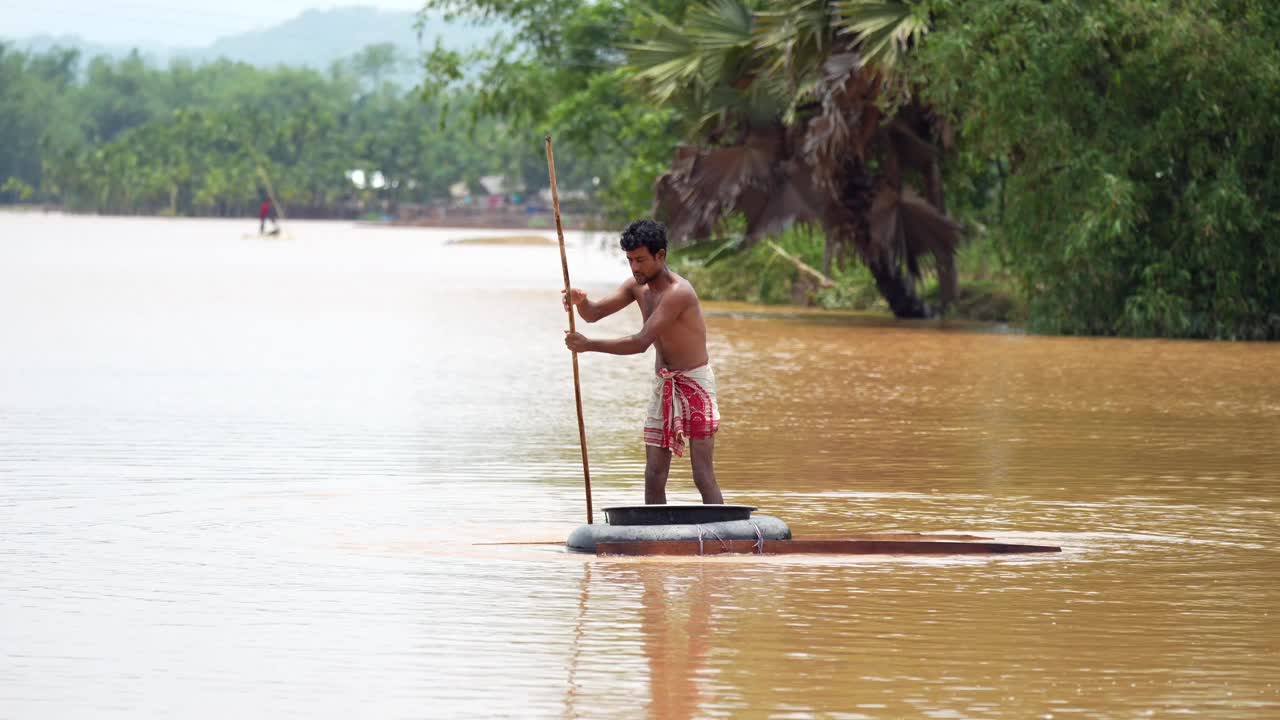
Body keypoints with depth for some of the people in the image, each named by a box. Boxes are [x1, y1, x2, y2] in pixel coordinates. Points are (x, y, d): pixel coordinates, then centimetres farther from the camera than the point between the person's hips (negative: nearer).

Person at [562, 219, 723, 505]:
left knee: (703, 476, -11)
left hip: (695, 384, -8)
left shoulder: (678, 293, -22)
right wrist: (580, 301, -21)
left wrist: (590, 345, -29)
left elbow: (642, 342, -27)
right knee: (654, 477, 2)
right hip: (663, 384, 8)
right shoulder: (637, 286, 3)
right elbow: (594, 313, 3)